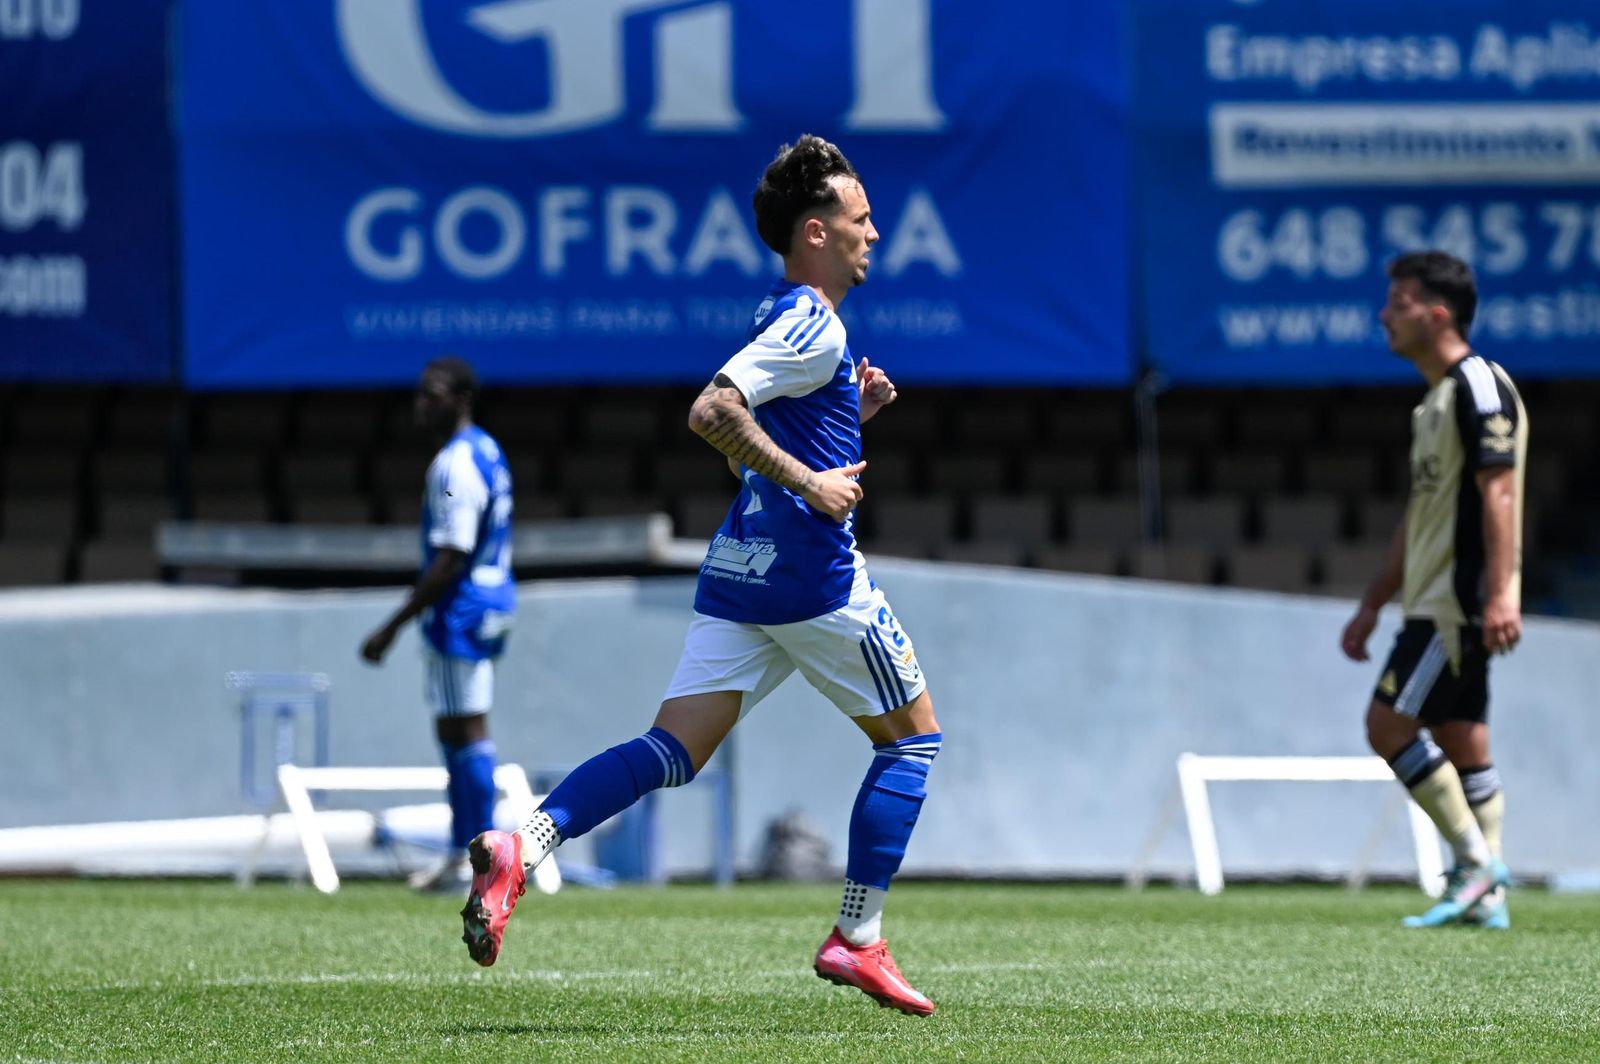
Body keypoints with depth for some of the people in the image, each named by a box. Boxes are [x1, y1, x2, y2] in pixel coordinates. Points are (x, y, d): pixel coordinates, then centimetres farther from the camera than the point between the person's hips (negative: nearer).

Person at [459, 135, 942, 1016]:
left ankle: (521, 848, -23)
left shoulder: (783, 319, 19)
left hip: (739, 570, 9)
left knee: (673, 750, -2)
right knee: (912, 736, 8)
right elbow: (712, 413, -24)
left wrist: (854, 409, 17)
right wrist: (808, 480, -21)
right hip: (811, 572, -9)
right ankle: (857, 941, 4)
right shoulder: (816, 328, -12)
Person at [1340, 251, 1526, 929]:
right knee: (1460, 741, 7)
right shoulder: (1436, 398, 19)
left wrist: (1500, 594, -28)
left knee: (1389, 724, -12)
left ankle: (1477, 861, -10)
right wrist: (1373, 605, 24)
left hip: (1460, 601, -10)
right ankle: (1486, 895, 7)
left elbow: (1499, 492, -21)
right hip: (1434, 598, 10)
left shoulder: (1478, 386, -12)